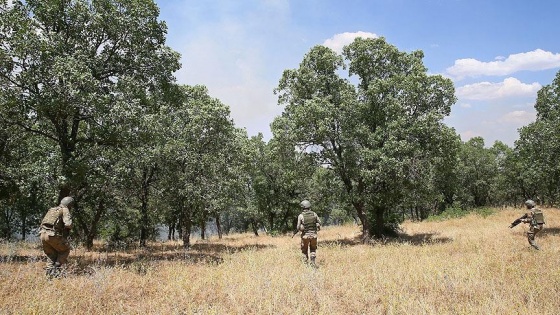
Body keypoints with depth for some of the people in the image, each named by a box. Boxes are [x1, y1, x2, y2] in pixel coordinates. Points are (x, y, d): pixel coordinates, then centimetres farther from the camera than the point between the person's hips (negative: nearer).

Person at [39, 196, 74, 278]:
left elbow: (43, 223, 29)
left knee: (51, 255, 20)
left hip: (43, 234, 7)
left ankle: (49, 273, 10)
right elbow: (68, 224, -14)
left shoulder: (51, 210, 24)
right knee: (65, 250, 14)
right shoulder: (65, 210, 0)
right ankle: (57, 269, 4)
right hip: (53, 235, -7)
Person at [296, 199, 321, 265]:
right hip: (313, 235, 2)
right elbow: (319, 223, 6)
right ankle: (313, 261, 3)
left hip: (305, 235, -2)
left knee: (304, 250, 15)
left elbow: (298, 227, -9)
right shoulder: (314, 214, -1)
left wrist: (300, 228, 12)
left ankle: (306, 263, 15)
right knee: (313, 249, 18)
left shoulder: (301, 216, -9)